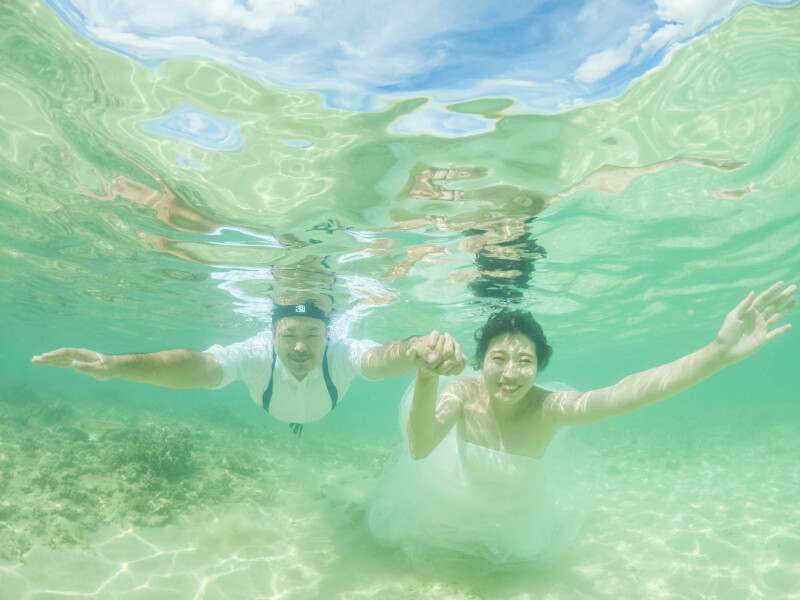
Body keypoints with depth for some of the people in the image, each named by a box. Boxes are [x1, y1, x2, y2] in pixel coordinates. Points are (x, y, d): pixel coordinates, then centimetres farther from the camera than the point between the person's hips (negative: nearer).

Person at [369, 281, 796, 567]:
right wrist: (427, 380, -74)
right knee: (390, 527, 22)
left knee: (531, 550, 31)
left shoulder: (549, 408, -37)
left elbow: (624, 394, -54)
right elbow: (419, 449, -53)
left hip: (516, 509, 0)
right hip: (457, 495, 0)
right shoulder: (465, 393, -37)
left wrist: (719, 353, -67)